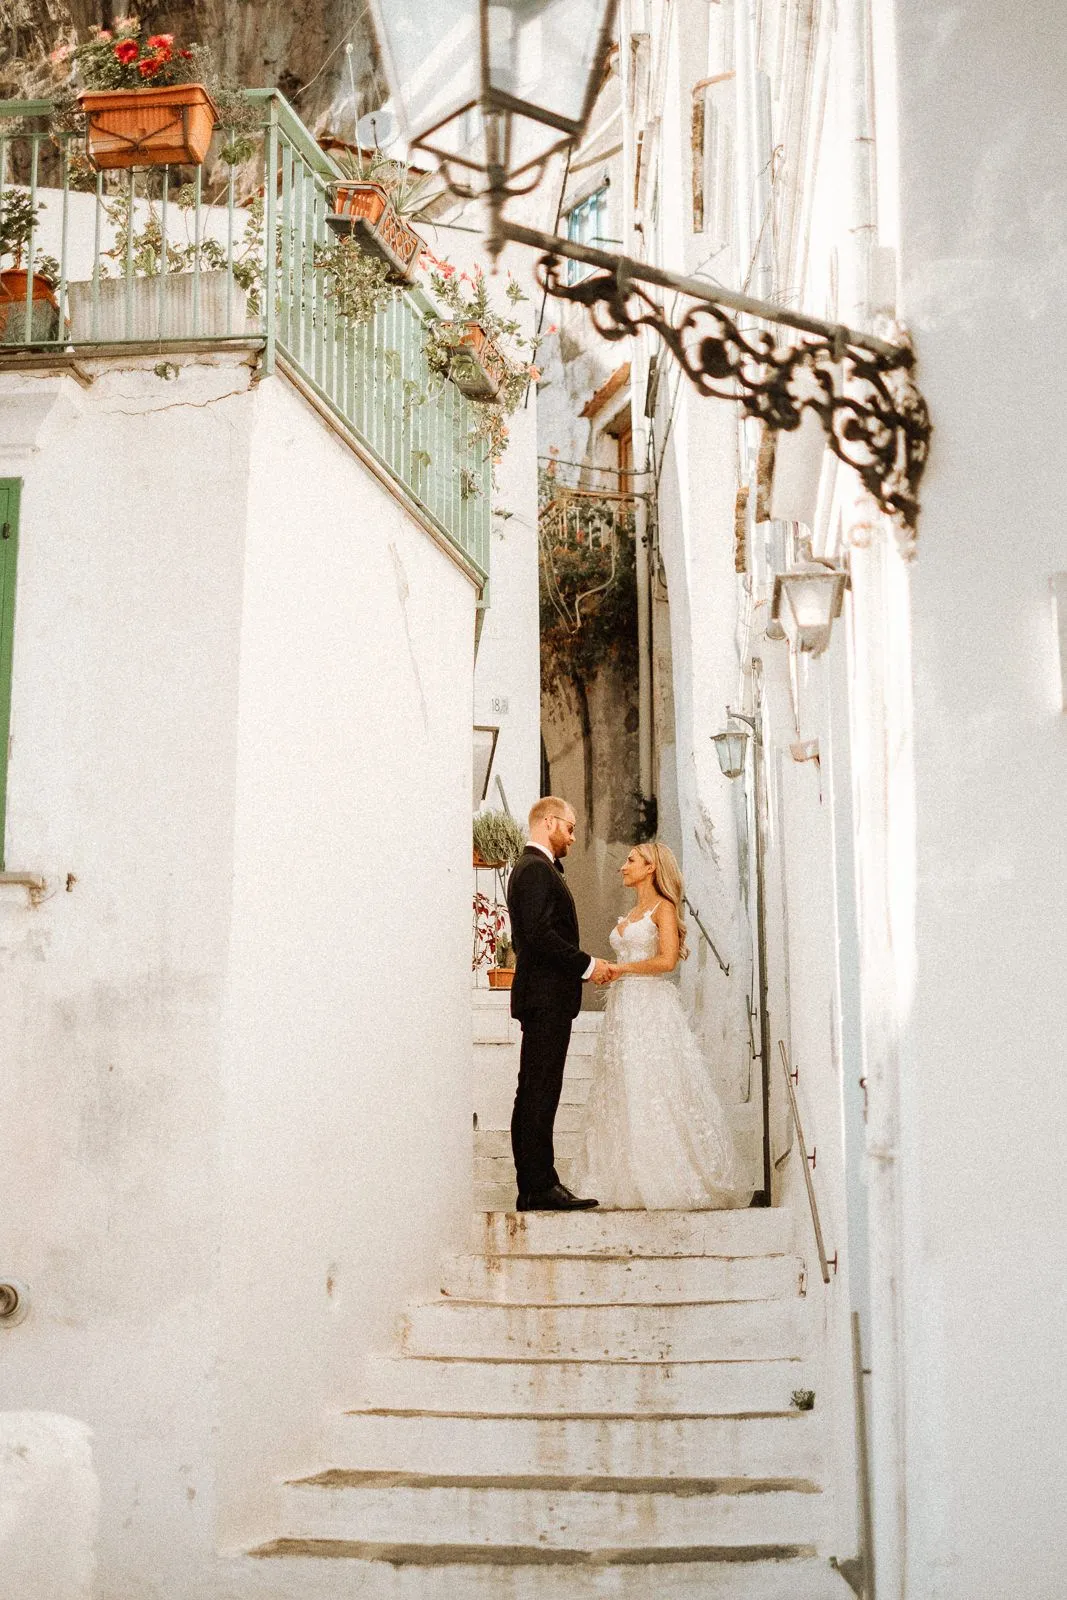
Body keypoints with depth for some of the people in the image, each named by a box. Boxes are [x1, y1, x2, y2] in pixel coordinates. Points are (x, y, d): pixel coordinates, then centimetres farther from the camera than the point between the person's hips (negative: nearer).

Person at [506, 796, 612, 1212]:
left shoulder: (529, 867, 21)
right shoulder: (537, 868, -12)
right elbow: (541, 934, -22)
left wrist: (581, 965, 16)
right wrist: (588, 964, -15)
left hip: (539, 997, 11)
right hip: (547, 996, -11)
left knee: (533, 1094, 10)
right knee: (540, 1093, -9)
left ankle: (534, 1186, 14)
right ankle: (540, 1188, -8)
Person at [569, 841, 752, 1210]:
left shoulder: (663, 907, -2)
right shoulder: (630, 915, 21)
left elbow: (667, 959, -14)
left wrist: (622, 968, -9)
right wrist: (608, 972, 2)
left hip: (653, 1006, -8)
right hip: (624, 1007, 8)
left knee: (654, 1090, -10)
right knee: (625, 1093, 3)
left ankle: (672, 1181, -6)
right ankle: (634, 1183, 4)